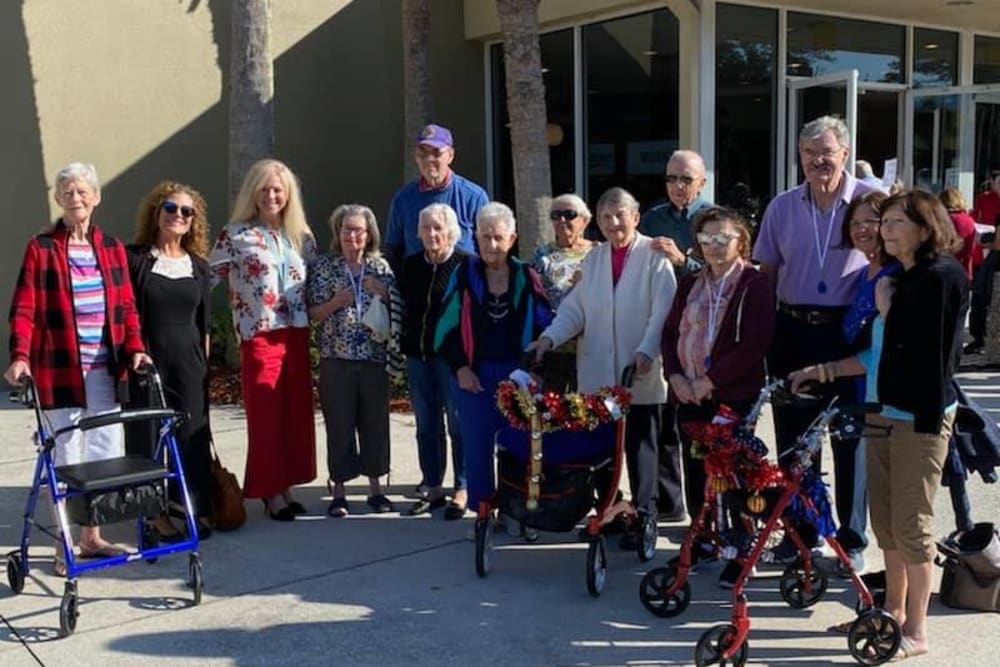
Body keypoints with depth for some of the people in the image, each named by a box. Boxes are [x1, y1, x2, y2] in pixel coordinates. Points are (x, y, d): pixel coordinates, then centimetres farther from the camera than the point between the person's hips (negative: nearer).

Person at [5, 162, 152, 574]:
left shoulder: (112, 248, 10)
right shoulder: (42, 248, -2)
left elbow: (126, 306, 10)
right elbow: (24, 309, -7)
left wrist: (134, 348, -4)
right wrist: (20, 357, -21)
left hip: (104, 367, 4)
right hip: (59, 369, -4)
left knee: (106, 452, 9)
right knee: (67, 455, 0)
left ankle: (91, 536, 23)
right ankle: (64, 546, 12)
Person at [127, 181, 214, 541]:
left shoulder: (199, 266, 10)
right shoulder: (135, 259, -2)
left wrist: (203, 363, 10)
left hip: (188, 363, 3)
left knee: (193, 436, 6)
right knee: (150, 437, 2)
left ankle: (198, 509, 17)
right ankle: (158, 514, 12)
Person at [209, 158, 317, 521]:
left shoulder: (301, 234, 11)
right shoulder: (236, 235, -3)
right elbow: (207, 277, -4)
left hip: (296, 334, 5)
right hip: (259, 335, -5)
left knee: (297, 413, 8)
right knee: (265, 416, 1)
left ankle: (286, 486, 21)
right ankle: (271, 492, 11)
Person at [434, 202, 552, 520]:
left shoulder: (525, 276, 1)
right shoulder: (465, 273, 0)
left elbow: (543, 323, 3)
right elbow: (448, 323, 1)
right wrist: (460, 368, -6)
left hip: (516, 373, 1)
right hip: (474, 374, 0)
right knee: (477, 445, 3)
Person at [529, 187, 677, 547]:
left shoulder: (654, 256, -4)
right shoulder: (593, 258, 16)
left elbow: (663, 309, -11)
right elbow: (575, 307, 13)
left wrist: (647, 350, -23)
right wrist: (550, 337, -2)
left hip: (642, 374, -5)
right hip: (599, 375, 5)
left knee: (641, 447, 1)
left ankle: (642, 516, 12)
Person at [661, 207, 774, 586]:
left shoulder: (754, 284, -5)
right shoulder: (689, 284, 14)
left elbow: (755, 343, -14)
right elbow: (670, 333, 13)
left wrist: (711, 380, -16)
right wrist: (676, 376, -4)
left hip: (733, 395, -5)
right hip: (688, 395, 5)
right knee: (694, 471, 9)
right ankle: (701, 541, 25)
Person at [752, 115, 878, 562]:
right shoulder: (783, 207, 6)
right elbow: (766, 272, 11)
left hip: (849, 332, -3)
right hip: (793, 332, 3)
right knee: (793, 437, 9)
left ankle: (851, 534, 21)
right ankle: (800, 530, 23)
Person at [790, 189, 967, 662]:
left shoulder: (942, 276, -12)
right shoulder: (896, 278, 14)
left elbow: (908, 344, -24)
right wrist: (827, 369, 13)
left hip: (921, 417, -9)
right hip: (882, 411, 9)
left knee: (911, 524, -2)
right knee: (885, 520, 15)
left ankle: (916, 632, 9)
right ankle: (893, 610, 30)